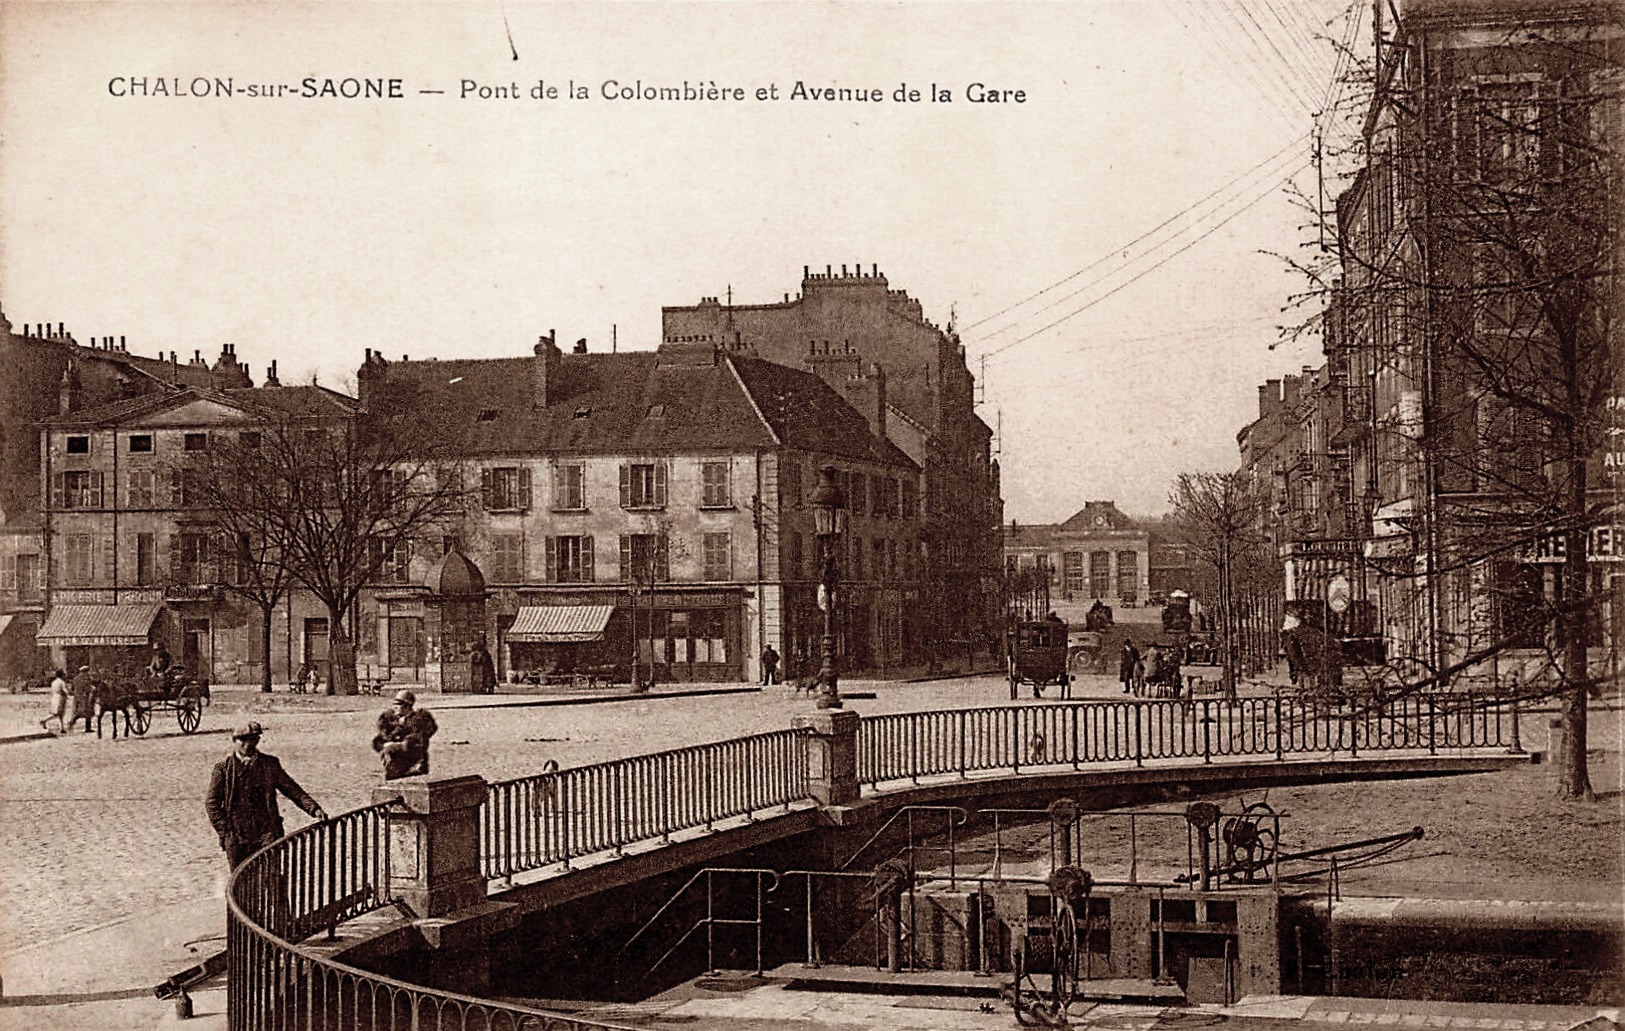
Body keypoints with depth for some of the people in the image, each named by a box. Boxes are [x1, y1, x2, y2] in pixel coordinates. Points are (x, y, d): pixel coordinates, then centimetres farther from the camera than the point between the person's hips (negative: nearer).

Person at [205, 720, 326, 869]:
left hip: (267, 834, 0)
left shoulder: (270, 764, 7)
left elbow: (292, 790, 8)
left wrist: (314, 808, -6)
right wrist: (225, 832, -4)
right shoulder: (223, 768, 3)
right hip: (236, 839, 0)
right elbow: (212, 803, 4)